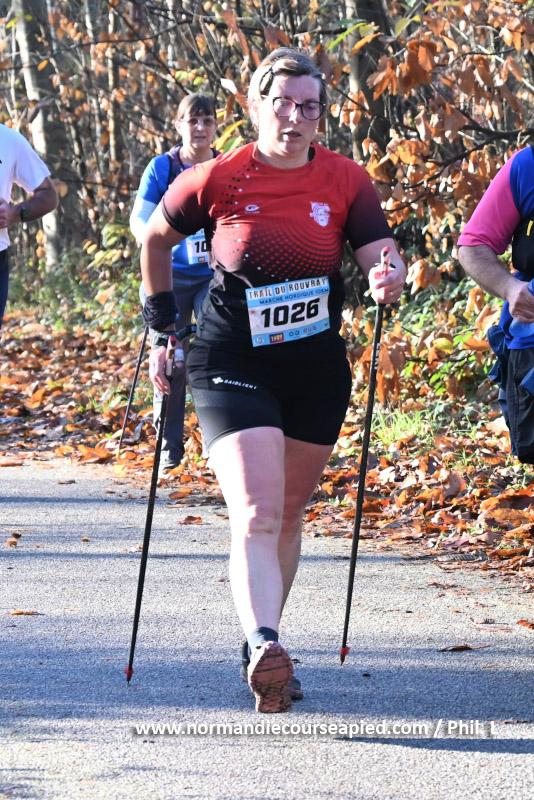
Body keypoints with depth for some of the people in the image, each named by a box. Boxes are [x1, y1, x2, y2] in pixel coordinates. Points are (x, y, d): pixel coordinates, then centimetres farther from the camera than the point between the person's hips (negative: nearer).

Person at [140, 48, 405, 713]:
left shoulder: (345, 182, -3)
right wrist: (161, 323, 8)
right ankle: (264, 650, -36)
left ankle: (266, 648, 29)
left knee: (288, 517, 15)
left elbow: (381, 256, -11)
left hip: (316, 370, 4)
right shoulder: (218, 181, -8)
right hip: (232, 369, -4)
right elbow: (155, 239, 8)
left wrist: (388, 279, -34)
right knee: (256, 516, -20)